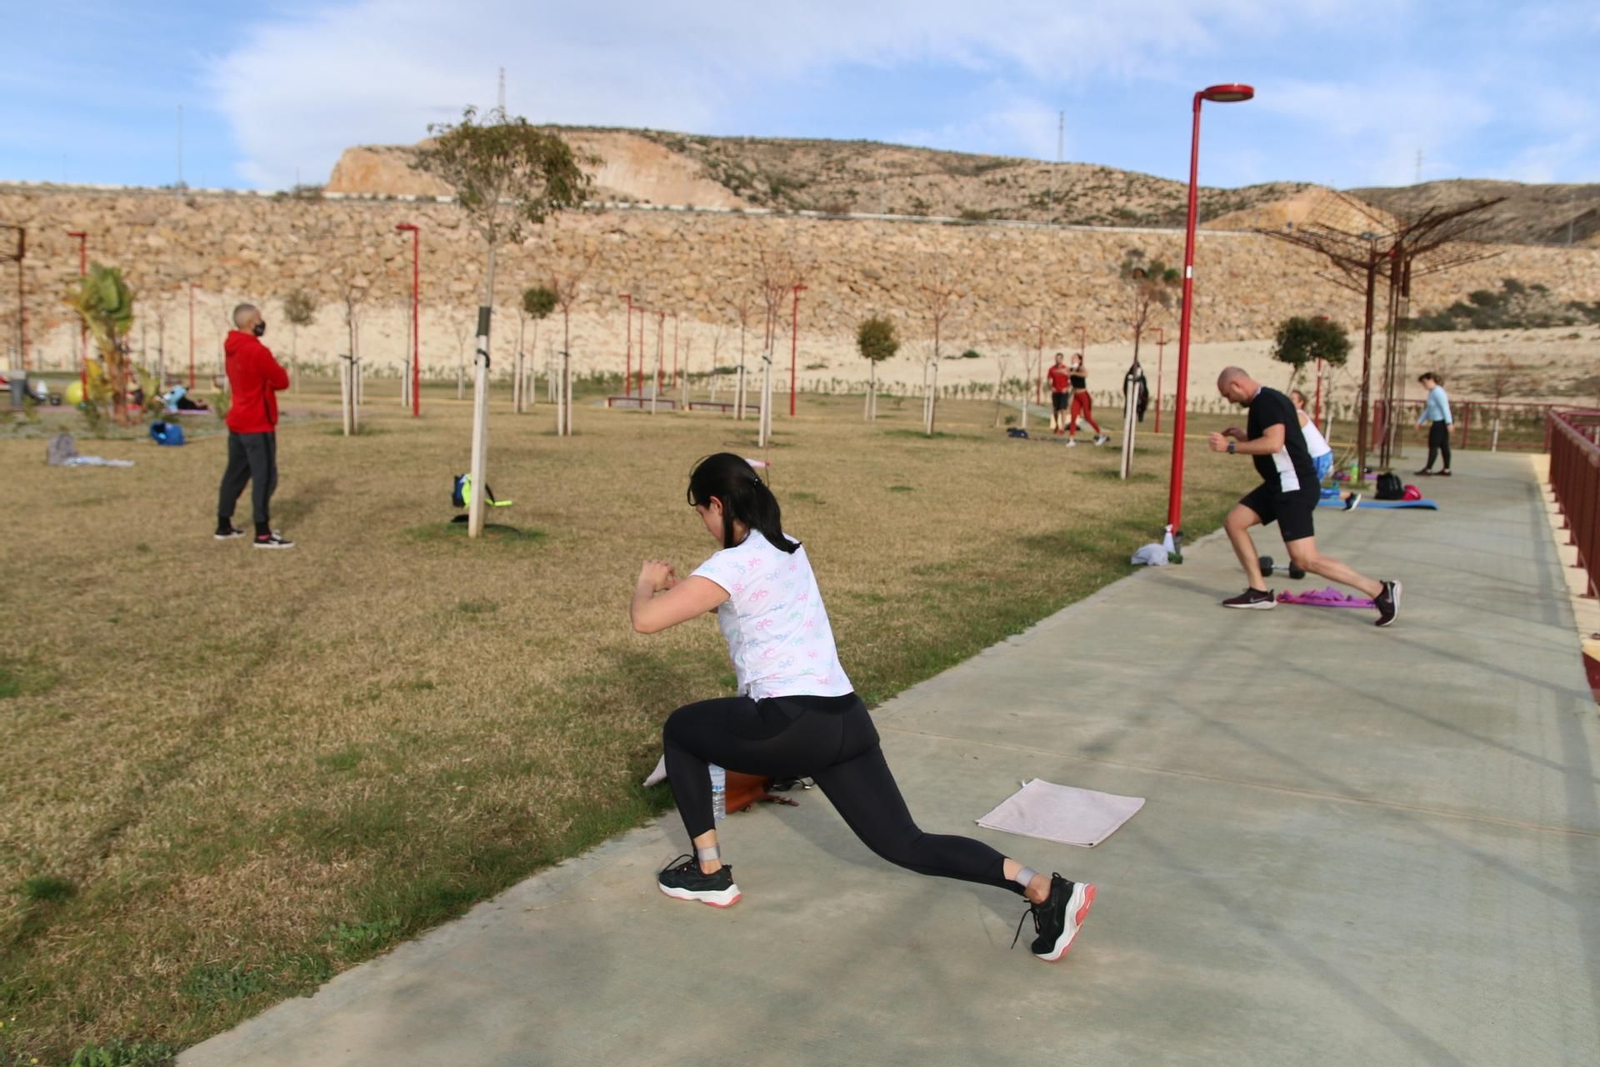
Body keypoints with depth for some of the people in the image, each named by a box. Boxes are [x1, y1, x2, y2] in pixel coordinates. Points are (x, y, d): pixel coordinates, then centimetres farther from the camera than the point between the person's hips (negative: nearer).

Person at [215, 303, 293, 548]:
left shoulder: (232, 349, 10)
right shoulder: (257, 351, -19)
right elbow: (282, 381, -13)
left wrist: (266, 376, 1)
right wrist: (276, 371, 6)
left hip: (237, 422, 9)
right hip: (257, 425, -9)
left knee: (235, 473, 16)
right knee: (265, 476, -8)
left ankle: (223, 526, 23)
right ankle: (263, 534, -10)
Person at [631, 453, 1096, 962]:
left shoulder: (734, 563, -7)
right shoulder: (785, 549, 18)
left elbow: (646, 619, -11)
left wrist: (647, 582, 10)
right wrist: (675, 582, 32)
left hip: (793, 725, -8)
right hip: (845, 720, 8)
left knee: (680, 729, 18)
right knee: (908, 845, 10)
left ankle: (709, 873, 22)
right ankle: (1045, 890, -5)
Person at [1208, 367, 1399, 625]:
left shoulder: (1266, 401, -16)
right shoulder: (1264, 401, 16)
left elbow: (1274, 443, -29)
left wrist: (1230, 446, -21)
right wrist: (1243, 436, 17)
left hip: (1294, 487, -11)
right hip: (1279, 484, 11)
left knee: (1305, 559, -14)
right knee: (1234, 522, 12)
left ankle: (1380, 591, -10)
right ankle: (1259, 592, 14)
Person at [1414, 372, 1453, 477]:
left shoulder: (1438, 392, -16)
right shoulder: (1432, 392, 16)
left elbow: (1445, 407, -20)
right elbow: (1428, 409, 22)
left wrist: (1449, 423, -23)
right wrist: (1420, 421, 19)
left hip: (1441, 422, -10)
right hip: (1438, 422, 10)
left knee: (1433, 445, -6)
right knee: (1444, 446, 11)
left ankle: (1428, 469, -4)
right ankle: (1446, 470, 14)